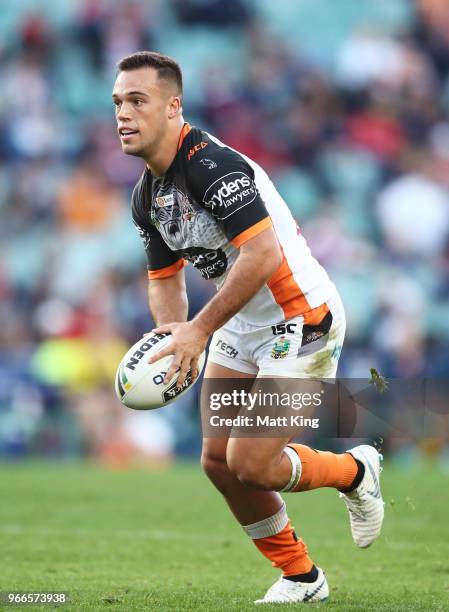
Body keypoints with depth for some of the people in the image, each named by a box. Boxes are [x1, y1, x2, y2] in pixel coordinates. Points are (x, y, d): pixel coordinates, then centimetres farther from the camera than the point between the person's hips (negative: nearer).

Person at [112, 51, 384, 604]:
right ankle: (301, 578, 22)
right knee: (219, 461, 5)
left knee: (250, 465, -13)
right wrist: (173, 342, -5)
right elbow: (164, 276, 15)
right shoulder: (147, 196, 5)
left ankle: (355, 472, 16)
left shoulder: (213, 164, -25)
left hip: (302, 321, -9)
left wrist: (200, 330, -29)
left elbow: (262, 254, -32)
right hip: (242, 328, 9)